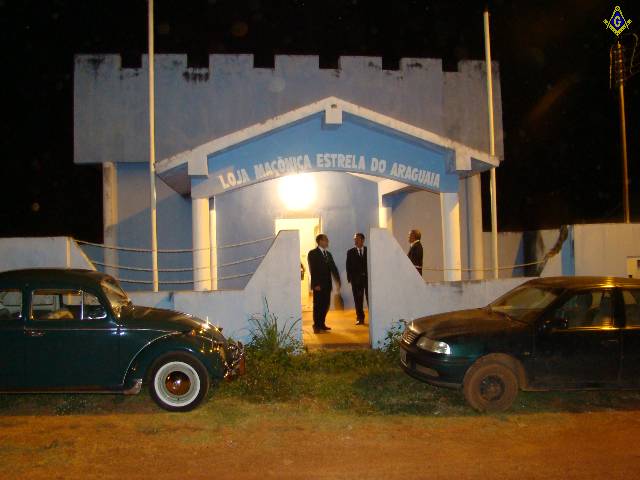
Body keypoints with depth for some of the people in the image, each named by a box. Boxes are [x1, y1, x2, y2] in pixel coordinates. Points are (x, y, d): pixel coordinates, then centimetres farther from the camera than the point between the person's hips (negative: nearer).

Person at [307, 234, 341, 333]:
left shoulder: (328, 254, 17)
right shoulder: (313, 253, -4)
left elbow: (333, 267, 11)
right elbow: (313, 269, -11)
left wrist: (337, 280, -1)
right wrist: (316, 284, -17)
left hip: (327, 284, 7)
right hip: (318, 285, -6)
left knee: (325, 305, 8)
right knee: (318, 305, -4)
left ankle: (322, 324, 18)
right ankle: (317, 327, 1)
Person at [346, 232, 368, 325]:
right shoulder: (350, 252, 7)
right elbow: (348, 266, 4)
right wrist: (350, 278, -4)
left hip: (368, 278, -1)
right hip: (356, 279, 1)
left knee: (370, 298, 0)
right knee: (358, 299, 2)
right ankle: (360, 318, 9)